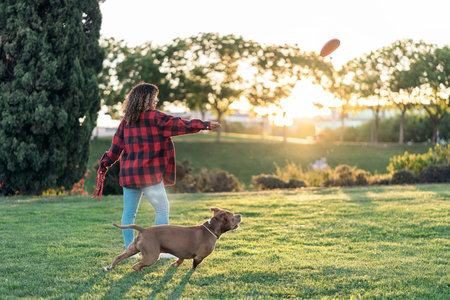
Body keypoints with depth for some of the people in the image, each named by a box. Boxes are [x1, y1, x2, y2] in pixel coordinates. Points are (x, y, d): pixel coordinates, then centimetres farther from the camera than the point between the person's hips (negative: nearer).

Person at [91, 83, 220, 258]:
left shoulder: (126, 121, 10)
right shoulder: (154, 118, -7)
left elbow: (115, 147, 8)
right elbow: (179, 125, -8)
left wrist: (103, 167, 12)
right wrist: (205, 125, -2)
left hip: (128, 173, 6)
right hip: (148, 173, -6)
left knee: (129, 213, 10)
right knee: (162, 209, 4)